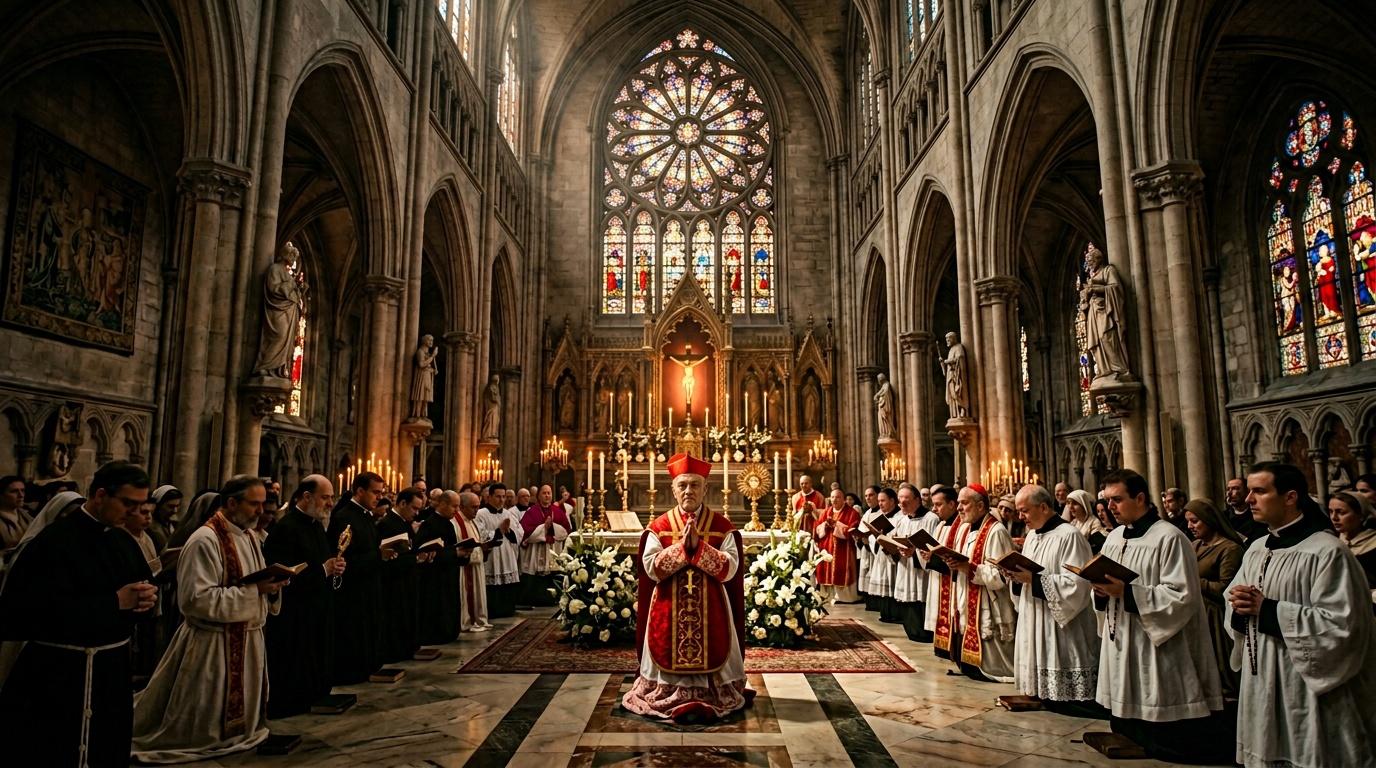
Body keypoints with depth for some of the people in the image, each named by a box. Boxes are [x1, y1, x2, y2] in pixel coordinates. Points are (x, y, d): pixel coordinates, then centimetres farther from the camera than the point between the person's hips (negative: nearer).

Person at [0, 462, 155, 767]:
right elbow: (48, 610, -24)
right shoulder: (55, 540, -16)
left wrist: (145, 597, -7)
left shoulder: (121, 539, 7)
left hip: (113, 665, 7)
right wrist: (115, 602, -24)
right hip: (61, 673, -7)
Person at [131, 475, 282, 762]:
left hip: (248, 640, 8)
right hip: (215, 646, -8)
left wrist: (271, 586, -6)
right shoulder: (205, 541, -18)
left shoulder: (249, 536, 9)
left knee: (238, 721, 21)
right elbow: (197, 599, -23)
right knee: (197, 728, 6)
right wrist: (253, 589, -24)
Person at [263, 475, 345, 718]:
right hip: (294, 618, -9)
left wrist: (335, 567, -2)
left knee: (316, 672, 14)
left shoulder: (316, 524, 11)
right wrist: (323, 570, -20)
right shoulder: (286, 527, -16)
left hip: (319, 613, 9)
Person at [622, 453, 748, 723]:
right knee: (670, 659, 4)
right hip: (668, 612, 1)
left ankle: (711, 698, 21)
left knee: (709, 659, 4)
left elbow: (730, 569, -10)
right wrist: (682, 545, -18)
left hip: (711, 611, 0)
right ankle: (670, 698, 20)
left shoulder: (723, 526, 0)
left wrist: (699, 546, -20)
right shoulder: (658, 526, 1)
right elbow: (651, 568, -9)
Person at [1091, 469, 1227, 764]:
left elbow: (1182, 597, -19)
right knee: (1127, 737, 17)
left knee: (1165, 745, 3)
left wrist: (1126, 592, -23)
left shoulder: (1169, 538, -14)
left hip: (1156, 651, -7)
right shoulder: (1113, 538, 10)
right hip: (1120, 645, 8)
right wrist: (1102, 590, -7)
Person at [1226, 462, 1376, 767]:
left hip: (1306, 693, -7)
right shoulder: (1256, 549, 9)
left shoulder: (1327, 552, -15)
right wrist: (1239, 606, -8)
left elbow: (1341, 625, -20)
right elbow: (1236, 607, 16)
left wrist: (1268, 609, -21)